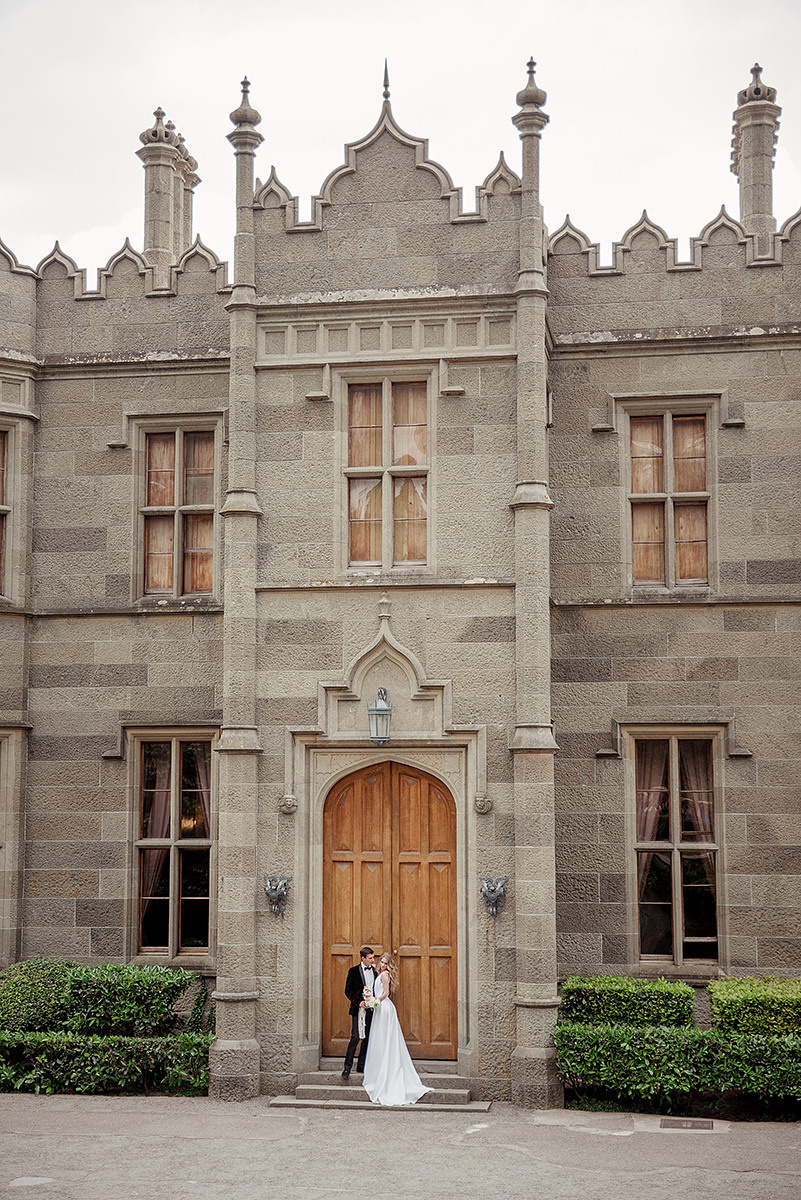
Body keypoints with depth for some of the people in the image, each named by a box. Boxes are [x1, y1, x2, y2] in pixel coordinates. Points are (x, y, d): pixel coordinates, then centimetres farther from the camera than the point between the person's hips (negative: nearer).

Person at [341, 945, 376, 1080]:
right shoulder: (354, 971, -2)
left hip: (370, 1009, 5)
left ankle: (361, 1065, 16)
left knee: (367, 1038, 7)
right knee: (355, 1037, -11)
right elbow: (348, 990, -3)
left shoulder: (374, 972, 10)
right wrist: (358, 1002, -14)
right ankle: (347, 1066, -6)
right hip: (358, 1009, -5)